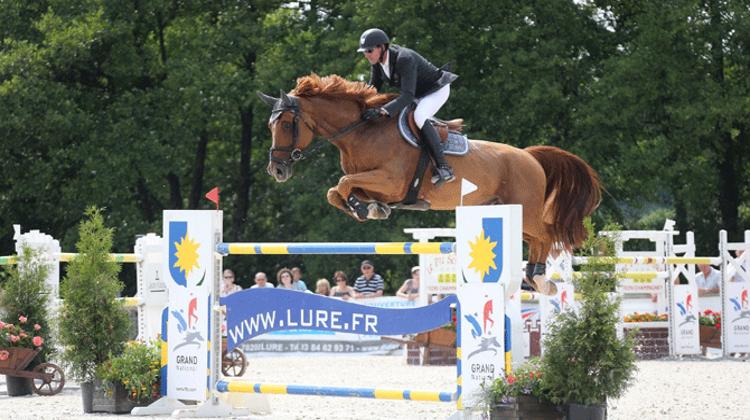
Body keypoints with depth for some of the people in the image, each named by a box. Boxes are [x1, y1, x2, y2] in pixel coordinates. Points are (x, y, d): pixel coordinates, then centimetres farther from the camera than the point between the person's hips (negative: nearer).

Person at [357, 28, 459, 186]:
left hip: (437, 90, -9)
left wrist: (382, 111, -52)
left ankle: (444, 168, -34)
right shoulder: (377, 61, -11)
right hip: (419, 94, 9)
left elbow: (407, 96, -42)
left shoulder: (405, 59, -36)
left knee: (419, 117, -35)